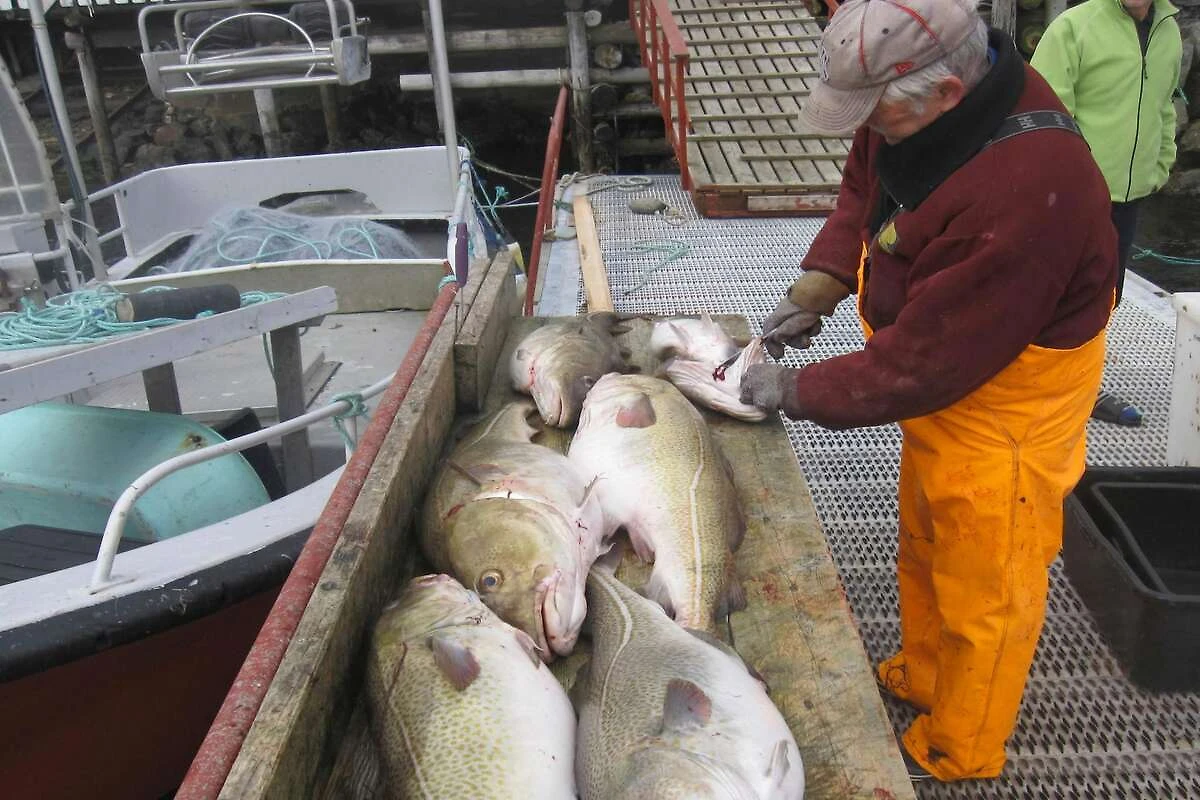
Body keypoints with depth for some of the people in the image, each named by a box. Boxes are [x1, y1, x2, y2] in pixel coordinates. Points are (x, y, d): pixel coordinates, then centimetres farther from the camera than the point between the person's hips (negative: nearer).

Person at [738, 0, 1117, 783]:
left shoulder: (1025, 192, -38)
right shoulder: (917, 108, -13)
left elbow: (924, 361, -32)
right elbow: (864, 189, 6)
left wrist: (799, 391, -20)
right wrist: (817, 285, -8)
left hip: (1005, 415, -8)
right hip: (940, 393, 9)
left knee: (983, 593, 13)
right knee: (925, 554, 27)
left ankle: (955, 752, 38)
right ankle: (919, 677, 54)